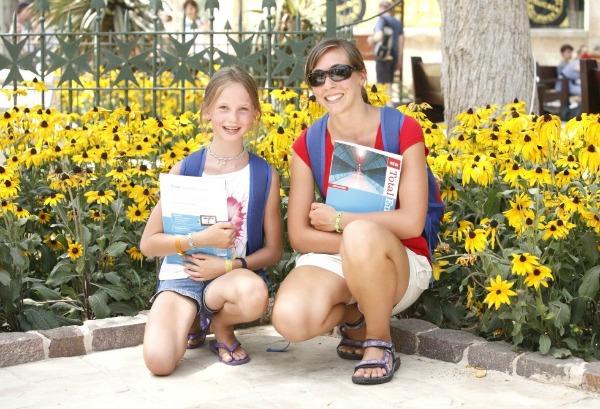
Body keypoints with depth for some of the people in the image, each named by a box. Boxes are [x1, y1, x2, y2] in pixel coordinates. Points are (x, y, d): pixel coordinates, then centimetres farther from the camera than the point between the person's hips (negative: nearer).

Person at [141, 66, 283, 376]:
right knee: (158, 361, -27)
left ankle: (219, 323, -2)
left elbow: (273, 250, 4)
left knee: (254, 293, -39)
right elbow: (148, 243, -1)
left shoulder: (265, 175, -1)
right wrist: (200, 239, -15)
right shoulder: (185, 169, -3)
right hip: (181, 274, 0)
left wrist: (229, 265, -13)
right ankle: (191, 322, 9)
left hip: (233, 273, 0)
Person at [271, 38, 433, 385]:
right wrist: (355, 244, -19)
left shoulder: (403, 130, -9)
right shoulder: (307, 145, 0)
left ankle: (380, 344, -13)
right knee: (289, 319, -31)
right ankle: (352, 316, 6)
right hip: (333, 261, 3)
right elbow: (299, 235, -4)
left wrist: (338, 220, -14)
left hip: (400, 264, -2)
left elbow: (412, 222, -17)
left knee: (359, 234, -39)